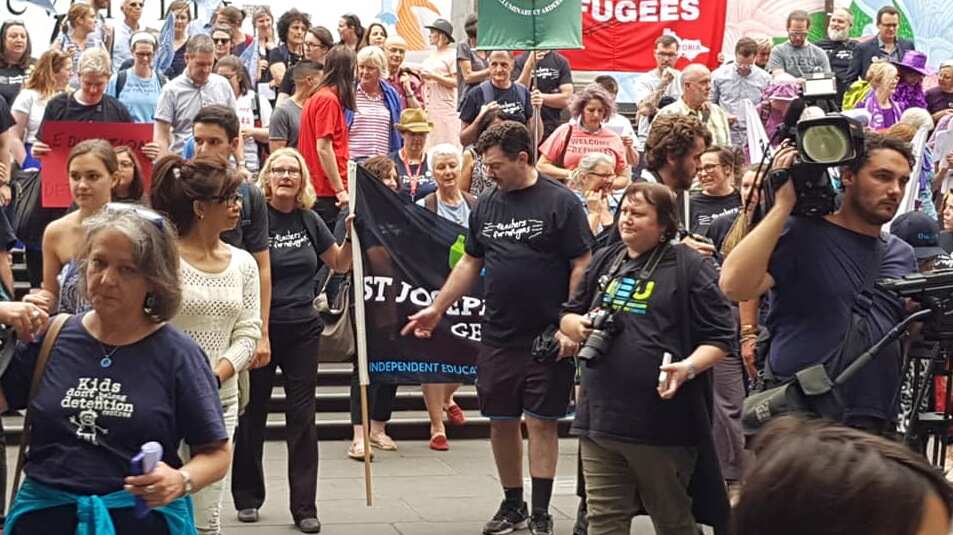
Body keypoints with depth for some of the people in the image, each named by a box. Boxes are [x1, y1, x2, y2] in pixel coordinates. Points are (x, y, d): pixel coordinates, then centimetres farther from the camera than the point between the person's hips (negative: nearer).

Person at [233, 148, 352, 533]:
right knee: (252, 415, 8)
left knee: (302, 417, 3)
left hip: (302, 330, 3)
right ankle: (247, 497, 23)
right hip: (260, 327, -3)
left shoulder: (309, 220, 6)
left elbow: (340, 264, 15)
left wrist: (352, 235, -1)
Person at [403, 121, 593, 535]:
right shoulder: (485, 206, 9)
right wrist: (437, 308, 14)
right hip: (498, 336, 5)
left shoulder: (560, 202, -8)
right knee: (501, 422, 9)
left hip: (547, 338, -5)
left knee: (541, 422, 0)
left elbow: (582, 266, -10)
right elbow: (470, 263, 17)